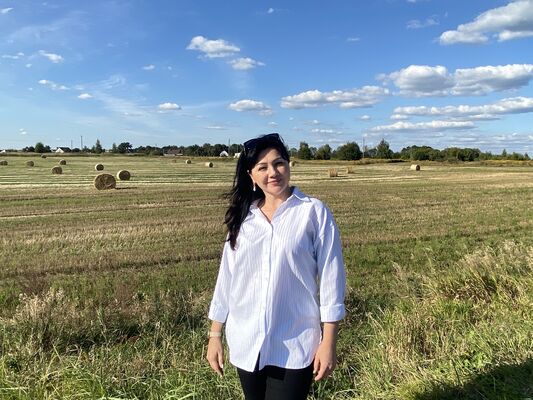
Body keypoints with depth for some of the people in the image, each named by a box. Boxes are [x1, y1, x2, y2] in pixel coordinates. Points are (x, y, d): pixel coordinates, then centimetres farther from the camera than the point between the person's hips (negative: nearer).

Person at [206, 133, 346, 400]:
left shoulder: (314, 212, -8)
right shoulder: (243, 216, 3)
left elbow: (331, 276, -7)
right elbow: (226, 277, 6)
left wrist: (328, 342, -8)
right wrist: (215, 335, 8)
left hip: (295, 347, -3)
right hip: (245, 344, 4)